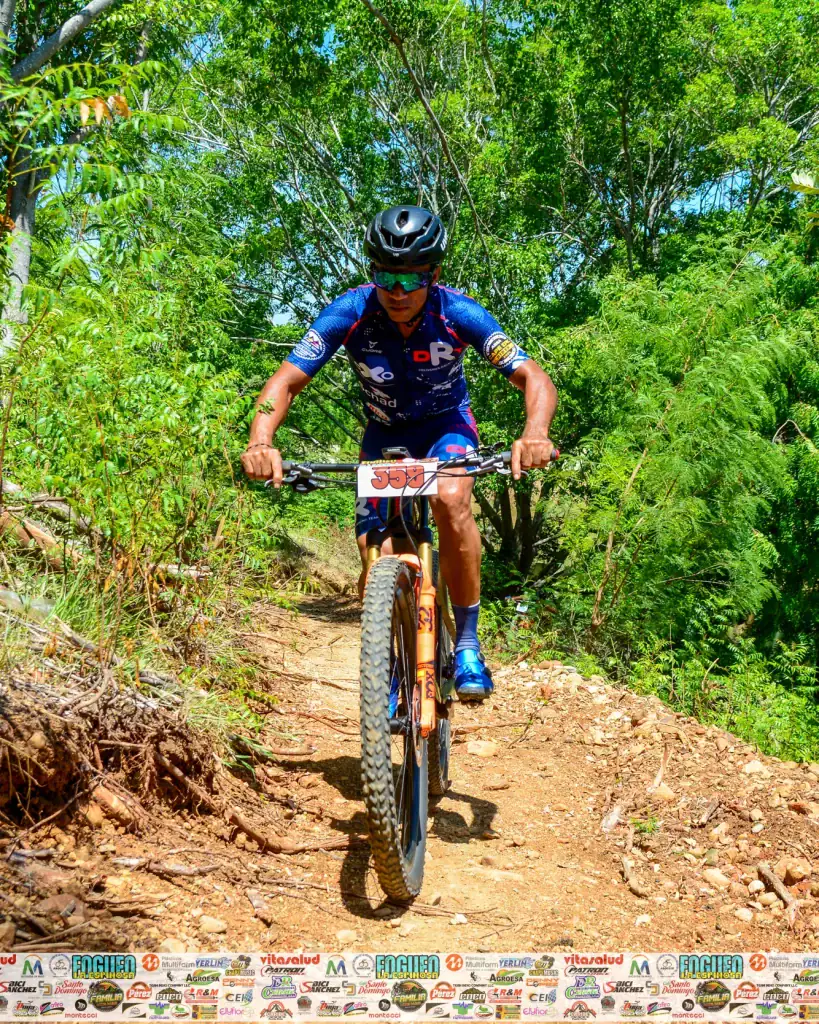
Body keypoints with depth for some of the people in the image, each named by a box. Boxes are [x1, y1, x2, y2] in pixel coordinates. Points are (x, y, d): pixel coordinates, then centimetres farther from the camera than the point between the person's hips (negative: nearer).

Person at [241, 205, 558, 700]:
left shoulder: (459, 313, -27)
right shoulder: (350, 312, -26)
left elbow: (535, 379, -30)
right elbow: (285, 382, -26)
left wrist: (535, 434, -52)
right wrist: (261, 442, -47)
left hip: (447, 424, -1)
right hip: (385, 434, 2)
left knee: (451, 498, -35)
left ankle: (468, 644, -20)